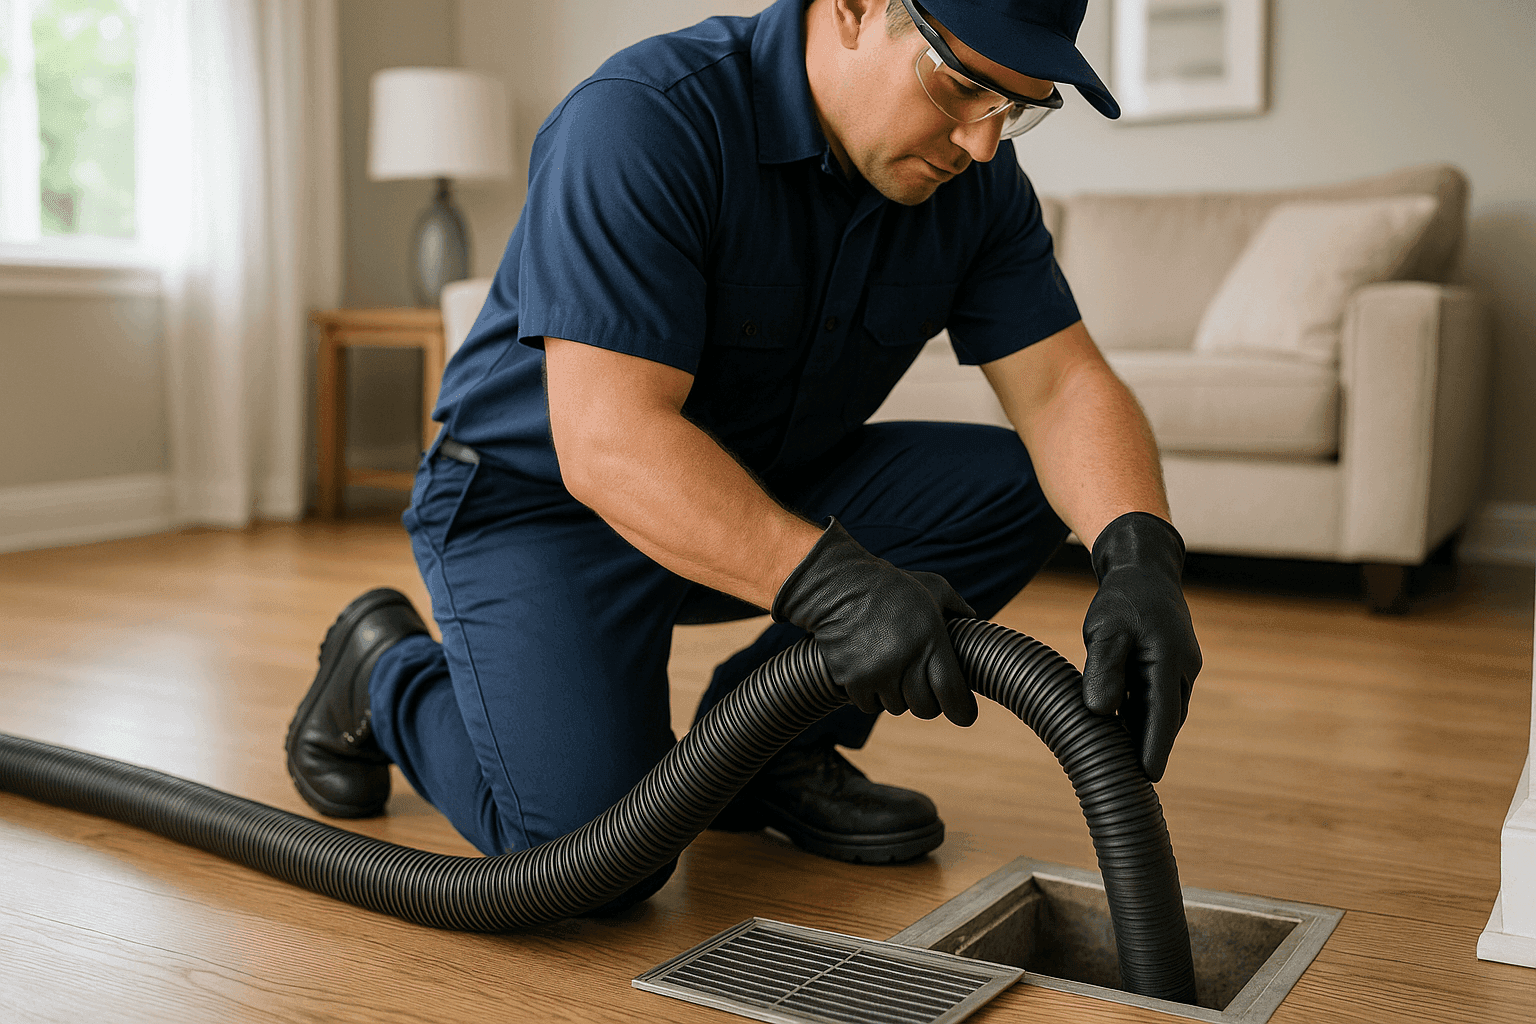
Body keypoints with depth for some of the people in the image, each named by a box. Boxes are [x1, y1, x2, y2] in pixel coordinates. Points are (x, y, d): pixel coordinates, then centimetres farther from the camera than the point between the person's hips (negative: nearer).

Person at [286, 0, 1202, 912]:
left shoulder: (975, 182, -7)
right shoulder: (641, 123, -28)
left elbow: (1063, 384, -11)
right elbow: (607, 440, -34)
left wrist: (1141, 557, -31)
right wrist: (830, 583, -44)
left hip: (768, 494, 6)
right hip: (539, 496, -6)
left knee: (1017, 482, -13)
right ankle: (386, 670, 8)